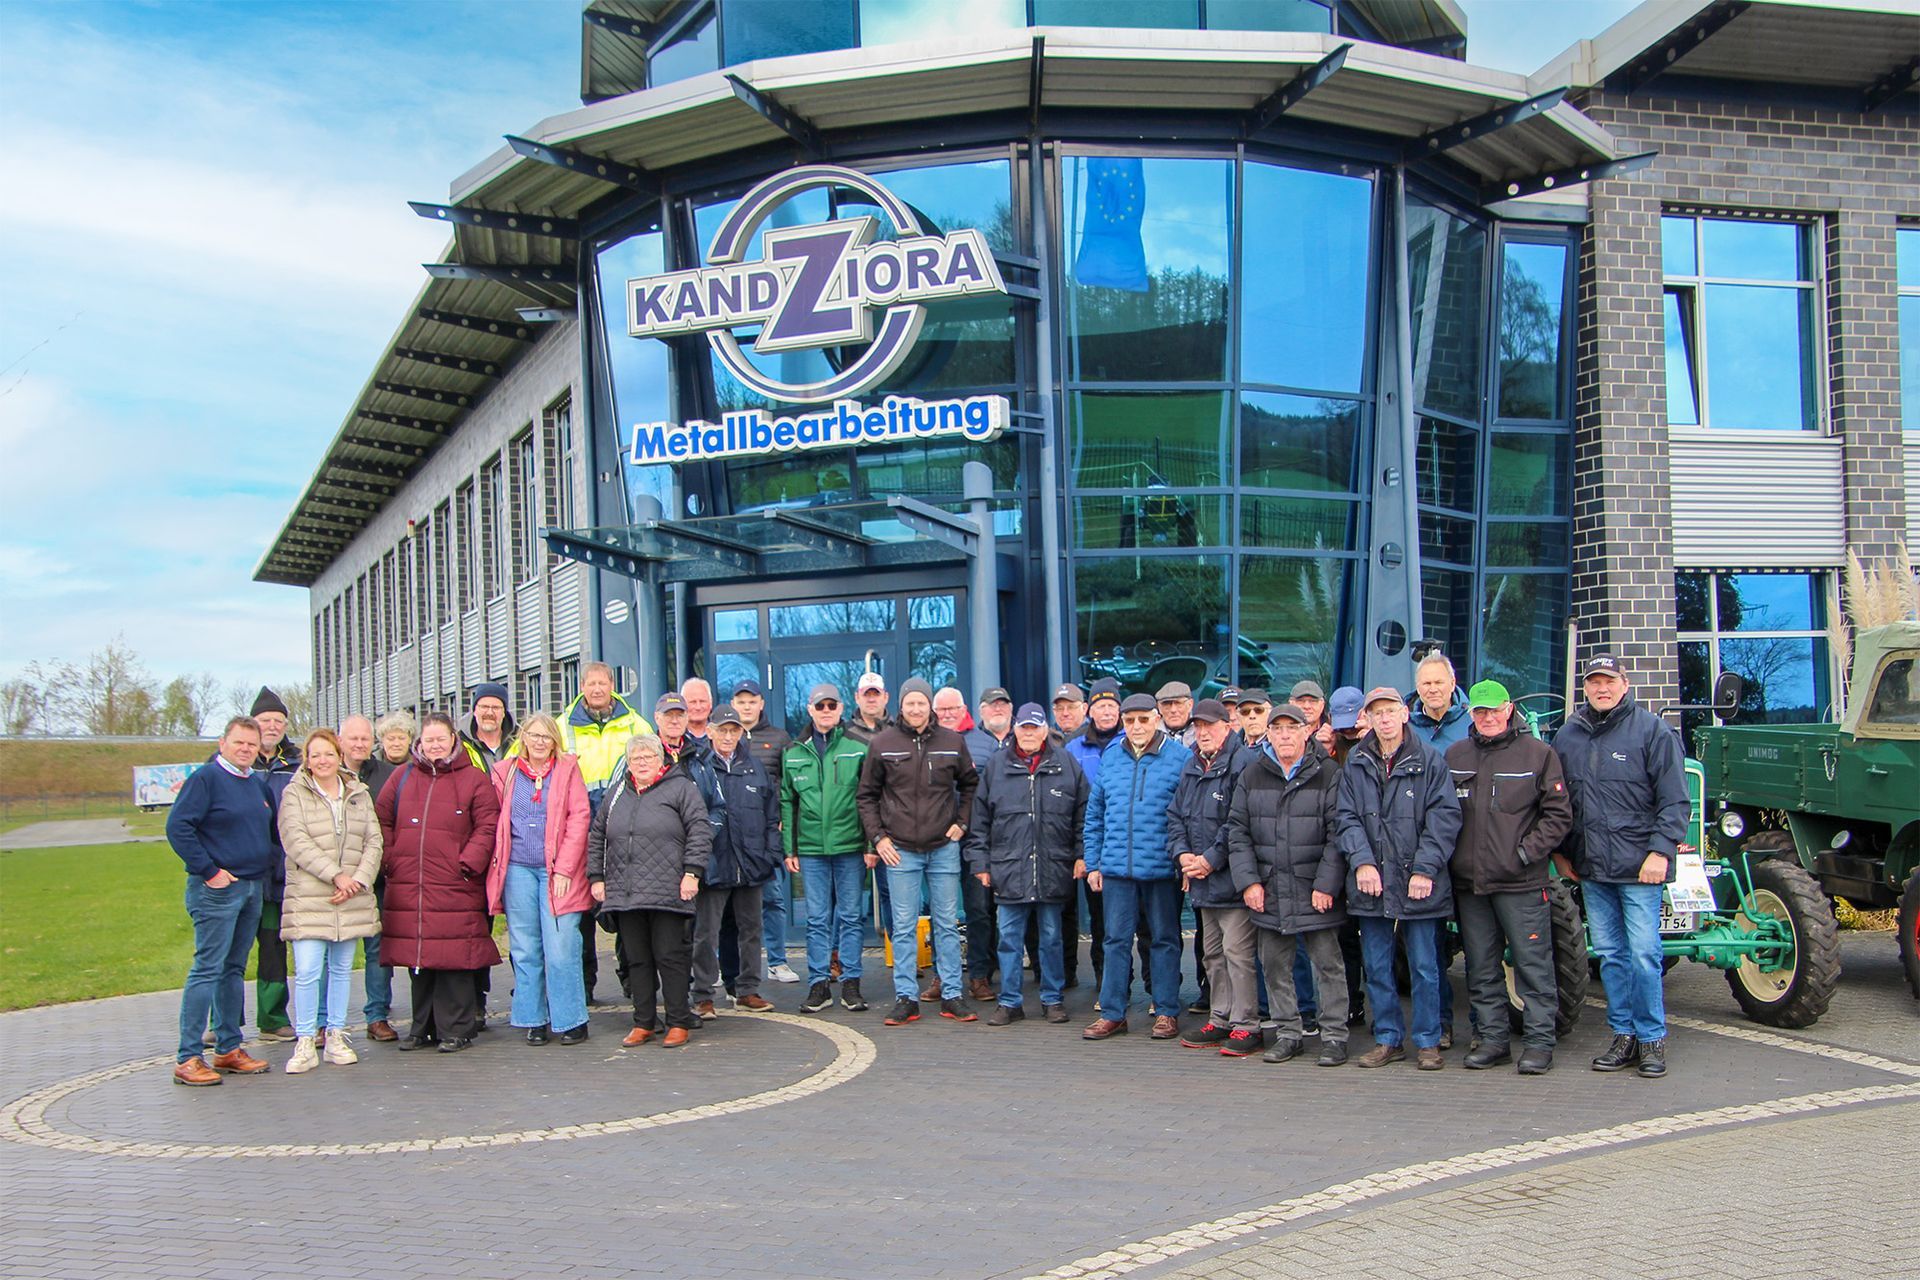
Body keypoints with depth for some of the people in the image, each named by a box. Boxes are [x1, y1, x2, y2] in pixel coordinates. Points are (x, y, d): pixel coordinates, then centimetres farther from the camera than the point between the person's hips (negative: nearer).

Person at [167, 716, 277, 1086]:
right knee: (207, 969, -8)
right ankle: (188, 1058, -5)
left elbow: (275, 829, 27)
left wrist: (270, 859, 11)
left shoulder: (259, 784, 14)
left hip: (254, 887, 8)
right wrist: (209, 871, -16)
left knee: (234, 969, 12)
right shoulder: (206, 778, -8)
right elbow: (177, 827, -15)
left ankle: (229, 1049, 19)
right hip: (217, 889, -8)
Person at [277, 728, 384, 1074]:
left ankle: (336, 1036, 19)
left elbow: (373, 842, 7)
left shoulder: (359, 795, 12)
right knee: (308, 971, -9)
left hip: (353, 899, 4)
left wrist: (359, 880, -9)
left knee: (342, 969, 10)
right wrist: (336, 875, -16)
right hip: (308, 899, -4)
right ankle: (305, 1043, 1)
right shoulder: (294, 794, 1)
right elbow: (297, 843, -10)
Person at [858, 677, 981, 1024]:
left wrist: (962, 822, 7)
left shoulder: (952, 741, 2)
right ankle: (906, 997, 9)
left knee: (947, 924, 7)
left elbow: (970, 784, 17)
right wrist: (877, 837, -1)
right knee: (904, 927, 2)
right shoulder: (882, 744, -1)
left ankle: (952, 995, 14)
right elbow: (867, 796, 6)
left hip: (944, 848, 1)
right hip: (900, 851, -1)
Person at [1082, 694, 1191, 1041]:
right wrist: (1093, 864, 10)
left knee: (1165, 939, 8)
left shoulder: (1180, 758, -3)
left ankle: (1166, 1012, 17)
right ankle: (1112, 1013, 14)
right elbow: (1094, 815, 13)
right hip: (1116, 868, 3)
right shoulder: (1109, 759, 9)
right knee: (1116, 940, 6)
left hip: (1162, 868, -3)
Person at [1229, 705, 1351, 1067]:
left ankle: (1334, 1036, 11)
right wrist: (1248, 880, -2)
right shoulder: (1251, 776, 8)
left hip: (1315, 891, -3)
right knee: (1274, 966, 9)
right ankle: (1288, 1033, 20)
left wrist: (1326, 884, -11)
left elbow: (1337, 835, -5)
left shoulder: (1328, 775, -2)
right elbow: (1238, 832, 7)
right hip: (1268, 893, 3)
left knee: (1328, 964, 2)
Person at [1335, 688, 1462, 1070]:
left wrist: (1425, 869, -13)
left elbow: (1444, 817, -6)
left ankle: (1427, 1042, 15)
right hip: (1371, 882, 3)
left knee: (1424, 966, 3)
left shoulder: (1429, 761, -1)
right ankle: (1388, 1039, 20)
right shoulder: (1356, 764, 8)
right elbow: (1346, 817, 4)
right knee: (1376, 967, 8)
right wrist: (1362, 861, -10)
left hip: (1418, 884, -3)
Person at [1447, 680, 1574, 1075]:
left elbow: (1559, 814, -2)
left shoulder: (1537, 753, -1)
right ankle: (1493, 1038, 20)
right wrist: (1451, 856, 3)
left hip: (1521, 882, -4)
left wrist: (1527, 853, -10)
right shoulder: (1454, 755, 10)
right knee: (1482, 969, 10)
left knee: (1533, 964, 0)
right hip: (1469, 882, 4)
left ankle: (1539, 1042, 7)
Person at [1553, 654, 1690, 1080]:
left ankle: (1652, 1039, 8)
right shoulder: (1567, 736, 11)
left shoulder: (1652, 730, -3)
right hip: (1590, 868, 5)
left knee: (1644, 954, -3)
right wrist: (1560, 852, 15)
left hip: (1640, 866, -5)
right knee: (1610, 955, 10)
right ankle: (1624, 1035, 18)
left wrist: (1661, 850, -13)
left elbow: (1675, 799, -6)